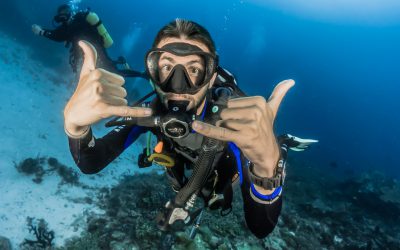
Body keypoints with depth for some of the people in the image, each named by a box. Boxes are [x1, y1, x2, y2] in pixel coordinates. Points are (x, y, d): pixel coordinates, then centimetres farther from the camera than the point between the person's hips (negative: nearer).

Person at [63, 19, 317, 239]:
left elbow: (261, 228, -51)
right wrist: (75, 124, -62)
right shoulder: (151, 110, -34)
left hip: (220, 176, -2)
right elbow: (90, 165, -39)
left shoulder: (235, 122, -45)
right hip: (184, 174, 2)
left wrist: (268, 166, -74)